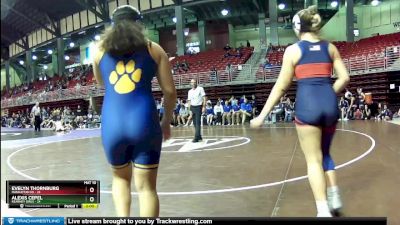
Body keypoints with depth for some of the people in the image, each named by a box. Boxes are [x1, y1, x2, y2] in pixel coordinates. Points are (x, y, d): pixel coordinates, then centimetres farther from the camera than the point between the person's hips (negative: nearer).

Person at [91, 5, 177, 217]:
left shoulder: (99, 49, 14)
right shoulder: (153, 48, 10)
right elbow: (170, 91, 7)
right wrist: (166, 120, 19)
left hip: (112, 123, 2)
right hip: (143, 121, -2)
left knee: (120, 177, 25)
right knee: (146, 185, 7)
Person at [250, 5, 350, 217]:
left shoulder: (293, 50, 0)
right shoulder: (330, 47, 11)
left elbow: (281, 86, -3)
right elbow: (344, 78, 7)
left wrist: (262, 115, 1)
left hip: (307, 104, -4)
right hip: (330, 103, 4)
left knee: (313, 159, 5)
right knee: (324, 153, 25)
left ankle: (323, 210, 4)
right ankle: (334, 197, 22)